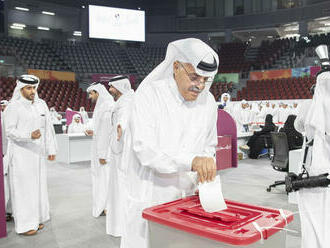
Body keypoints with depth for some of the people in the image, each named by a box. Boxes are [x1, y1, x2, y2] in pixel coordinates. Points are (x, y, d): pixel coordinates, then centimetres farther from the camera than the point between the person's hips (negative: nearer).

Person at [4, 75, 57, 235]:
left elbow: (48, 128, 8)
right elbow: (9, 131, -12)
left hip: (37, 153, 5)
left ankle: (36, 218, 25)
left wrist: (51, 149, 6)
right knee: (23, 186, 0)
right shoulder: (14, 107, -9)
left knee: (38, 184, 11)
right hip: (21, 154, -5)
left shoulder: (41, 104, 6)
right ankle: (24, 224, 11)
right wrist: (30, 136, -28)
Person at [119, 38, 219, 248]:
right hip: (149, 198, -4)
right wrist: (192, 161, -35)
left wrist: (205, 169, -5)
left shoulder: (208, 101, 2)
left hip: (186, 197, 5)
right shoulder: (149, 94, -15)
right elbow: (145, 149, -24)